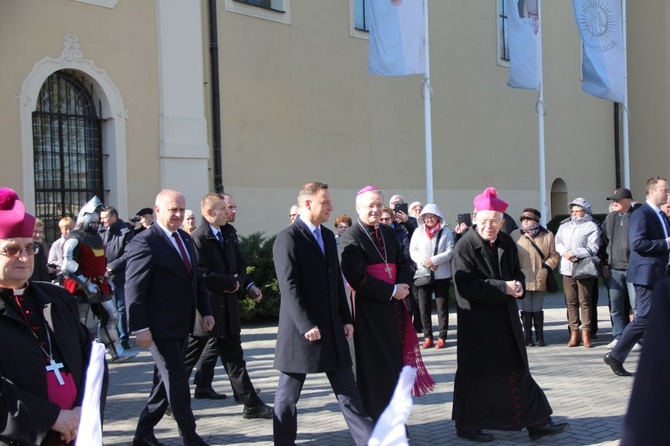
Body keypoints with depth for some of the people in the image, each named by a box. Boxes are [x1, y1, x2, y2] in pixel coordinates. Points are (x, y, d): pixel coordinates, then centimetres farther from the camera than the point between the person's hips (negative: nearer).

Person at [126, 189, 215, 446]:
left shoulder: (186, 239, 12)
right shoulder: (144, 242, -13)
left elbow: (196, 278, 19)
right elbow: (134, 288, -16)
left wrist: (206, 311, 12)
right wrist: (140, 328, -19)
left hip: (182, 326, 8)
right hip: (160, 327, -8)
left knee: (166, 381, 16)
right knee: (177, 382, -3)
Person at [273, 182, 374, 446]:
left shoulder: (328, 235, 12)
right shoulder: (288, 239, -12)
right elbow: (289, 288, -18)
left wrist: (346, 318, 10)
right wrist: (306, 325, -22)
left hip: (332, 328, 7)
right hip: (301, 329, -7)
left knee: (347, 391, 8)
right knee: (288, 393, 6)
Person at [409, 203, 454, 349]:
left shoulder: (446, 231, 0)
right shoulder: (418, 231, 7)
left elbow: (450, 252, -6)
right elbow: (413, 251, 3)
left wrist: (434, 260, -17)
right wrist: (424, 261, -14)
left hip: (441, 275, -2)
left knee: (442, 306, 2)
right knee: (424, 307, 4)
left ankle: (442, 337, 8)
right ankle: (428, 336, 13)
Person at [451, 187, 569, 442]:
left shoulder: (507, 243, 4)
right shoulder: (465, 246, -14)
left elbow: (517, 272, 13)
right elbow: (466, 286, -20)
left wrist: (518, 285, -11)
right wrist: (503, 288, -22)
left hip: (505, 319, 6)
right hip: (477, 321, -6)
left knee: (516, 371, 12)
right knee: (476, 374, 5)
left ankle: (536, 421, 17)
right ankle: (468, 426, 20)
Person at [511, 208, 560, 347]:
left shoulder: (547, 235, 5)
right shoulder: (515, 235, 5)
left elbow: (554, 256, 5)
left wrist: (547, 268, -8)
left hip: (539, 280, 0)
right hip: (522, 279, 0)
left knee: (537, 310, 6)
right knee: (526, 310, 3)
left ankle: (540, 337, 15)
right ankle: (528, 337, 12)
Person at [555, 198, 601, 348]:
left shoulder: (591, 226, 1)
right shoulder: (565, 226, 20)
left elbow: (593, 248, -8)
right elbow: (557, 242, 11)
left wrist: (574, 253, -13)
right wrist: (565, 252, -8)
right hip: (567, 268, 5)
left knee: (585, 301, -3)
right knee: (571, 301, 4)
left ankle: (586, 333, 3)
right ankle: (574, 333, 8)